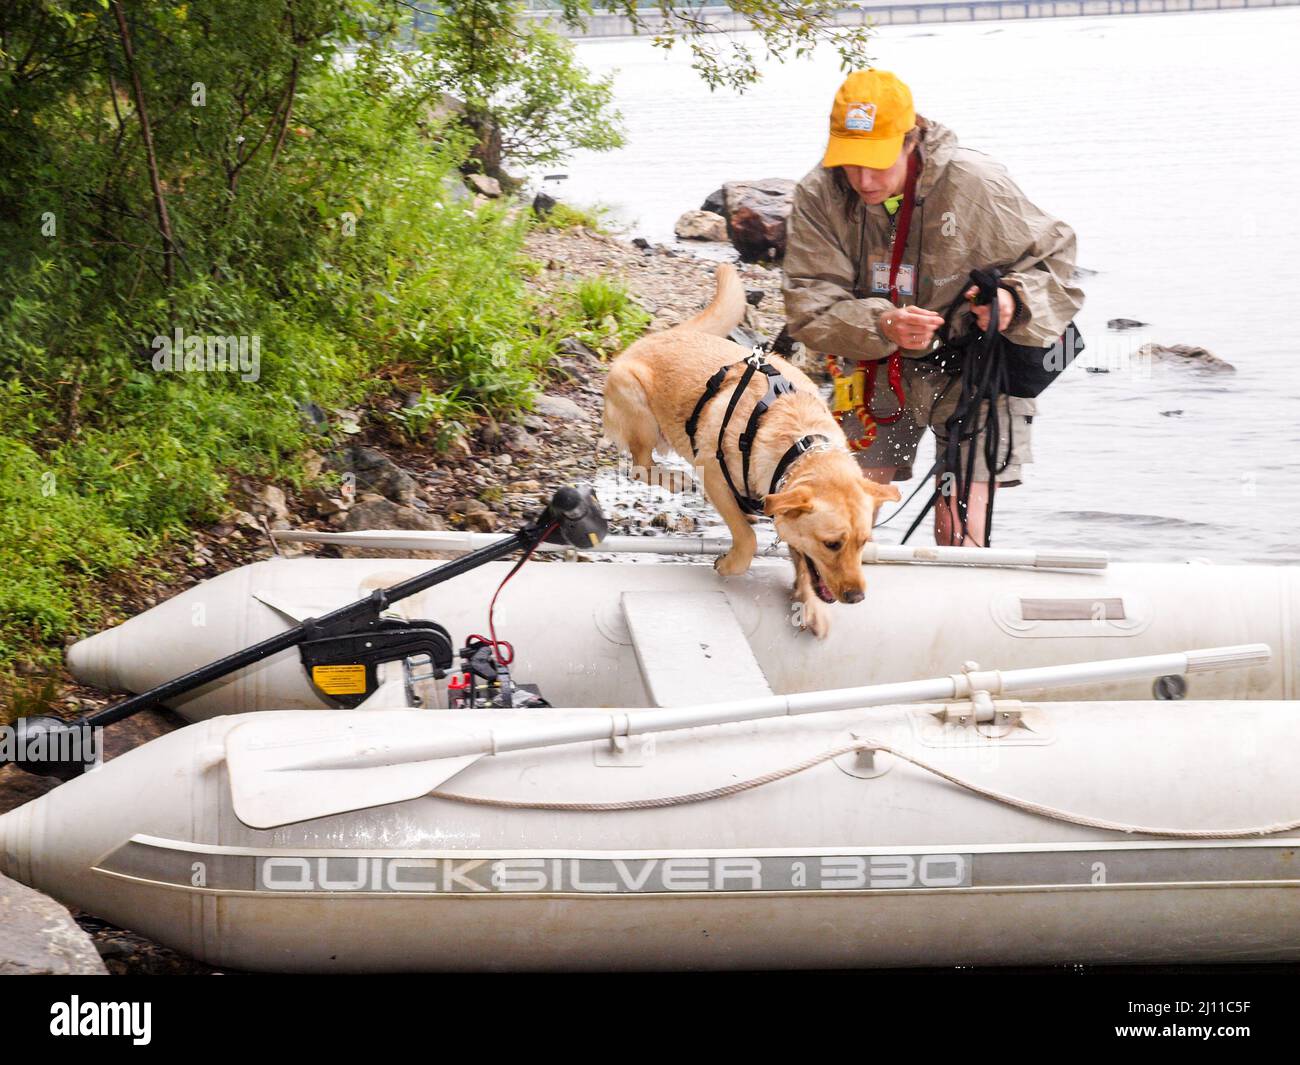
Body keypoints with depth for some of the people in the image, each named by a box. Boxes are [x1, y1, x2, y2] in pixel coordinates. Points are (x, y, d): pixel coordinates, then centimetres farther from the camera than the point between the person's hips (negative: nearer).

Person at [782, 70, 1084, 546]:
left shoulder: (974, 184, -21)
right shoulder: (818, 196, -15)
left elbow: (1054, 254, -8)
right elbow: (809, 308, -17)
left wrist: (1016, 301, -30)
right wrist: (880, 326, -36)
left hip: (972, 370, -2)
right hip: (878, 371, 3)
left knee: (958, 534, -10)